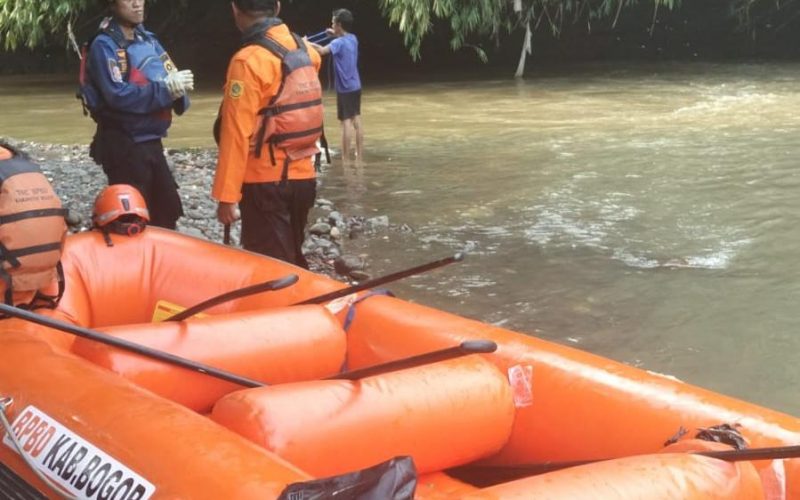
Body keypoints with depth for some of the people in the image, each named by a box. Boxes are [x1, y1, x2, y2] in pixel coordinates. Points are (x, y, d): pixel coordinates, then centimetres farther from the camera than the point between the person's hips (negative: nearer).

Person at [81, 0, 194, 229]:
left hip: (152, 143, 7)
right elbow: (118, 96, -23)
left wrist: (178, 90, -17)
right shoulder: (104, 46, -12)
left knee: (167, 211, 15)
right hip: (123, 146, -7)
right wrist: (167, 89, -25)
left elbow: (171, 77, 6)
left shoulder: (148, 39, 11)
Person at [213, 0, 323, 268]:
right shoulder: (306, 51, 4)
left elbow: (237, 133, -18)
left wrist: (226, 195, -16)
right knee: (293, 261, 20)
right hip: (303, 177, 7)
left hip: (266, 182, -7)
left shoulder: (248, 60, -16)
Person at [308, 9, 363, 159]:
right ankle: (359, 155, 16)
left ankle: (346, 159, -5)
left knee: (346, 122, -6)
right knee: (356, 119, 11)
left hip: (345, 88, -8)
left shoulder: (339, 43, -17)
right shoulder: (353, 39, 7)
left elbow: (322, 50, -31)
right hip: (355, 86, 8)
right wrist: (336, 35, 19)